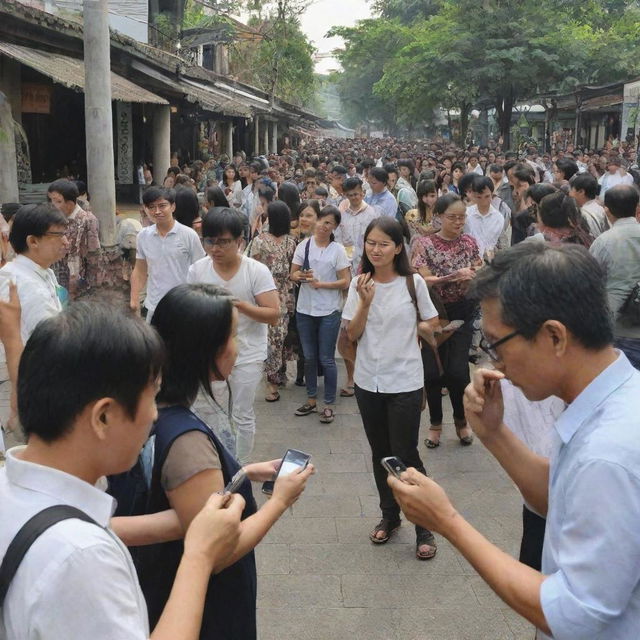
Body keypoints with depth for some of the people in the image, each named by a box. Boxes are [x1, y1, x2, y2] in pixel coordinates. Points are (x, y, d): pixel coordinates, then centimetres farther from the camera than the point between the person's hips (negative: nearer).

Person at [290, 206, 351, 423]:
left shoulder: (338, 250, -5)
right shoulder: (304, 246, 3)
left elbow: (345, 281, -7)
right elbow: (293, 274, 5)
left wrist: (321, 284, -17)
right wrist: (302, 276, -16)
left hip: (329, 311, -3)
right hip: (305, 309, 4)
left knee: (326, 359, 1)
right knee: (309, 357, 14)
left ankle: (329, 404, 13)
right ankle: (311, 400, 26)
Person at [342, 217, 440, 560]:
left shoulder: (413, 283, -8)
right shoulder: (359, 284, -1)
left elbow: (430, 324, 4)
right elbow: (352, 334, -5)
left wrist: (406, 331, -9)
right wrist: (365, 302, -18)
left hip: (404, 382, -3)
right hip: (368, 380, 4)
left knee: (405, 455, -1)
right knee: (380, 453, 16)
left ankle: (425, 528, 14)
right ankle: (389, 516, 34)